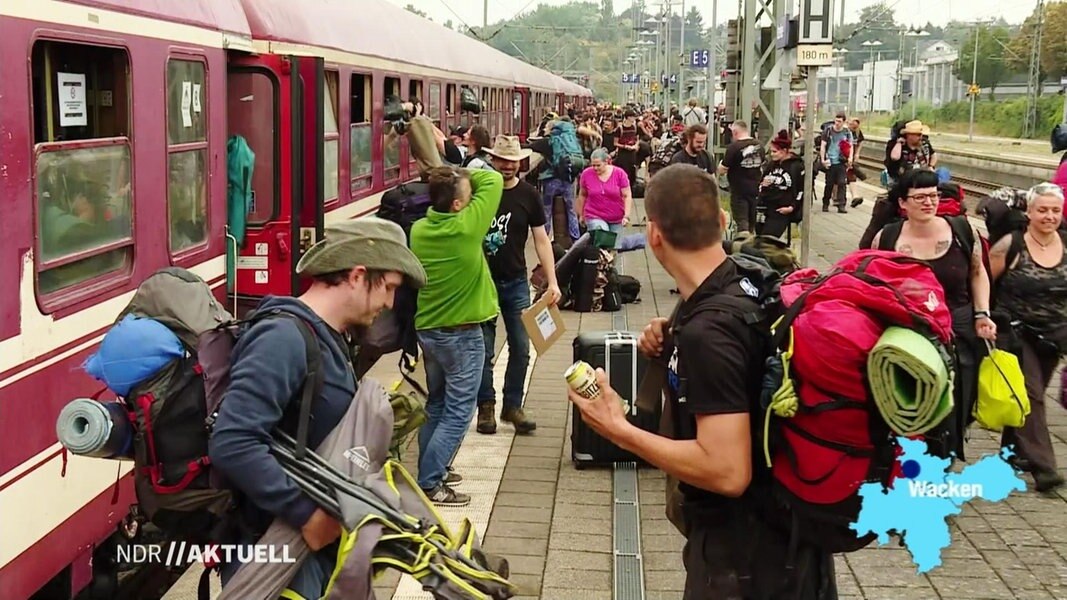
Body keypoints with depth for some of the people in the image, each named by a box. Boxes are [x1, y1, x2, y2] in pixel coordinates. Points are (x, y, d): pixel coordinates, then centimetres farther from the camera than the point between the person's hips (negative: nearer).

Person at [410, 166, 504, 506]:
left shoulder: (418, 230, -3)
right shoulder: (467, 227, -20)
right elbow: (493, 179, -13)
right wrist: (465, 174, 2)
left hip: (427, 329, 7)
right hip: (461, 334, -7)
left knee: (436, 405, 20)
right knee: (458, 412, 1)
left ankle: (430, 471, 26)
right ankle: (429, 483, -1)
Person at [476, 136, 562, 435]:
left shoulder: (529, 195, -1)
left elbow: (541, 239, 2)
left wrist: (552, 282, -4)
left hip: (516, 282, 2)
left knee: (521, 348, 4)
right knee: (484, 349, 4)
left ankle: (512, 406, 17)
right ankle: (486, 406, 17)